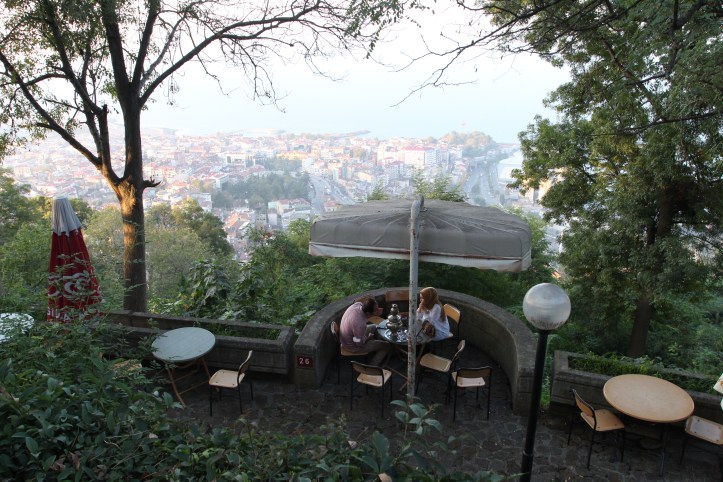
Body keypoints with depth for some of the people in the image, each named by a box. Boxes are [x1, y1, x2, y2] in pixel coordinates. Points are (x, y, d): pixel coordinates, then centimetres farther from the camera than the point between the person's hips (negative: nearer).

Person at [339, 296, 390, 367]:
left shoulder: (357, 304, -20)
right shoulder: (359, 323, -40)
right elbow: (360, 343, -27)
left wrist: (376, 312, -14)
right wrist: (368, 337, -6)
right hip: (353, 346, -8)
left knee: (375, 328, 24)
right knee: (386, 346, 0)